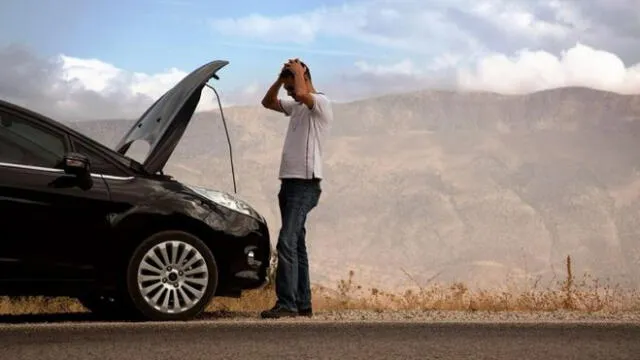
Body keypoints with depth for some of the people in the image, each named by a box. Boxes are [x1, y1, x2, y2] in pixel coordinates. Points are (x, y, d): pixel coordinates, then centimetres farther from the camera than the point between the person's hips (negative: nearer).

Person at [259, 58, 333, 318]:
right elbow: (268, 102, 27)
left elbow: (302, 94, -29)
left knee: (287, 242, -18)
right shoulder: (296, 107, 20)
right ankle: (303, 304, 14)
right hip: (290, 181, 10)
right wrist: (281, 78, 13)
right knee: (296, 245, 10)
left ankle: (287, 304, -21)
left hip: (305, 184, -10)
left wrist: (298, 72, -11)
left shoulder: (321, 103, -8)